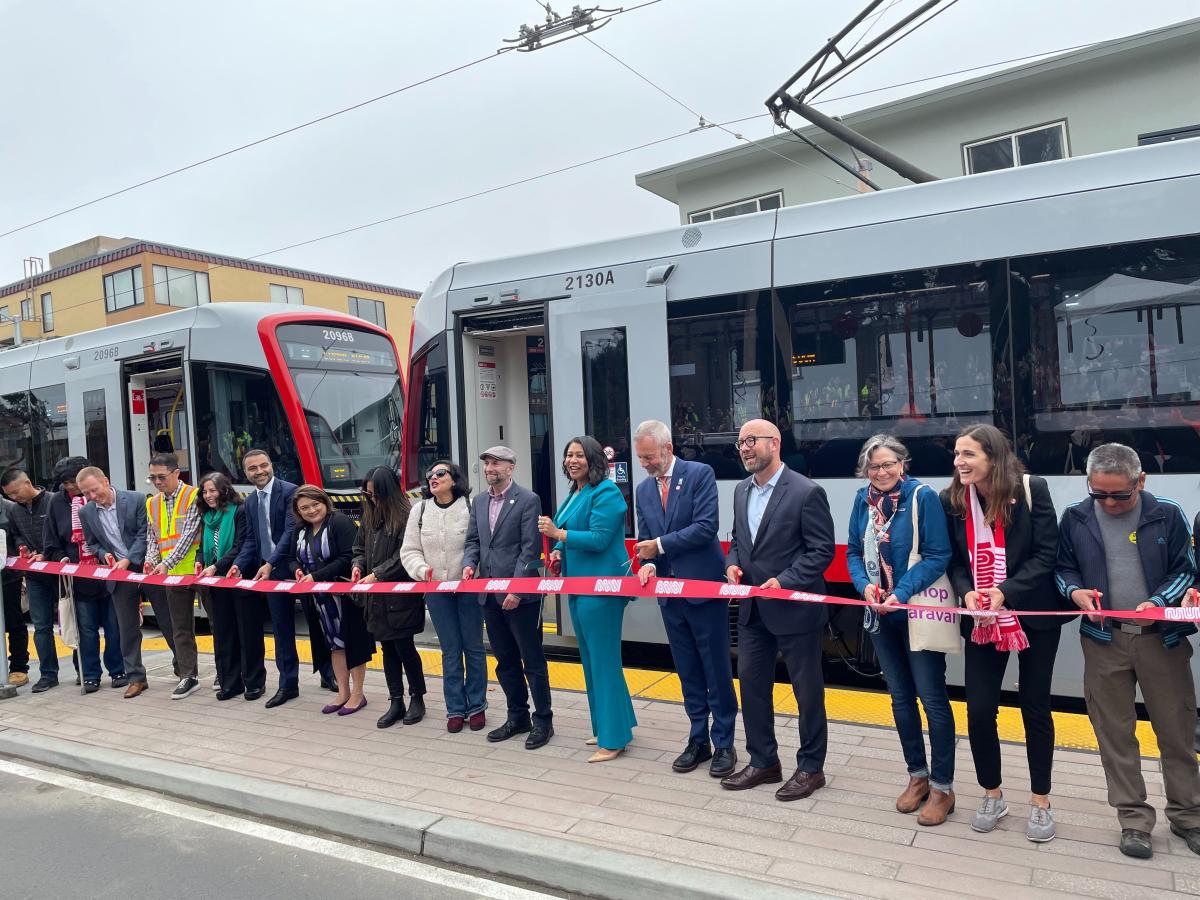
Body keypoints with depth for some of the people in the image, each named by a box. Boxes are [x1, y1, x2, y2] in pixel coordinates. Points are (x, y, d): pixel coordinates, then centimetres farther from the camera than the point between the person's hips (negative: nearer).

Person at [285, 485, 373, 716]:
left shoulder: (340, 522, -15)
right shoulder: (301, 531, 10)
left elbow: (348, 557, -22)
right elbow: (293, 558, 17)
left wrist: (316, 576, -24)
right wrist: (297, 570, -7)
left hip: (346, 594, -7)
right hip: (321, 598, 7)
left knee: (352, 642, 2)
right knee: (334, 643, 14)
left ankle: (357, 694, 13)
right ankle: (343, 693, 25)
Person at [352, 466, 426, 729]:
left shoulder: (405, 517, -14)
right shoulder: (369, 516, 10)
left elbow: (403, 557, -17)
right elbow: (360, 547, 17)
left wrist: (376, 574, -17)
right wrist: (357, 565, -2)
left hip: (401, 596, -7)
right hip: (377, 597, 7)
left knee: (404, 647, 0)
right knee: (387, 648, 11)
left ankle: (417, 698, 19)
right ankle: (396, 702, 20)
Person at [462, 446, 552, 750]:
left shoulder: (528, 500, -8)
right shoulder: (479, 501, 12)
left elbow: (531, 548, -13)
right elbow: (473, 540, 16)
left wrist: (516, 589, -18)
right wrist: (469, 563, -5)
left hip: (520, 594, -7)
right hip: (490, 594, 7)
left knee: (532, 660, 3)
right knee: (505, 660, 16)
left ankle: (543, 721, 15)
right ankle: (517, 717, 29)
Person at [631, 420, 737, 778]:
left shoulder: (700, 474, -9)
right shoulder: (644, 489, 10)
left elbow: (706, 526, -19)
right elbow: (646, 541, 11)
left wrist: (660, 545, -16)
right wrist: (648, 565, -11)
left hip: (704, 588, -5)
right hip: (669, 593, 6)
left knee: (717, 670, 4)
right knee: (688, 672, 14)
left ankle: (724, 744, 16)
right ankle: (698, 740, 26)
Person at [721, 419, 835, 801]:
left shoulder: (806, 492, -15)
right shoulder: (742, 491, 8)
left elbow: (822, 550, -14)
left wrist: (784, 581, -21)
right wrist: (732, 563, -2)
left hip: (794, 608, -7)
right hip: (752, 609, 7)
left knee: (807, 690, 8)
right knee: (751, 683, 13)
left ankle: (810, 767, 25)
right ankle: (763, 762, 28)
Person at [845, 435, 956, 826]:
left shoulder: (923, 496, -14)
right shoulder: (864, 499, 2)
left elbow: (938, 555, -16)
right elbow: (853, 552, 7)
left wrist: (901, 593, -24)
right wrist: (865, 585, -12)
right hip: (881, 614, 6)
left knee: (932, 697, 1)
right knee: (900, 695, 16)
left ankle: (942, 788, 16)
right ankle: (918, 775, 32)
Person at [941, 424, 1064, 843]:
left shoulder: (1032, 489, -12)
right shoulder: (952, 500, -2)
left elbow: (1046, 553, -12)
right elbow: (955, 560, 4)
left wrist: (1005, 592, -22)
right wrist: (966, 592, -16)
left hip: (1033, 616, -2)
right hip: (981, 620, 2)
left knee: (1035, 708, 10)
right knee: (979, 711, 1)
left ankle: (1040, 802, 27)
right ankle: (992, 796, 24)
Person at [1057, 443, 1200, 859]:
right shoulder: (1075, 518, 0)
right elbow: (1062, 568, 8)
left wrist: (1158, 602, -15)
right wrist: (1075, 591, -13)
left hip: (1162, 637, -1)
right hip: (1104, 639, 1)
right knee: (1114, 733, 7)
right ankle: (1134, 819, 20)